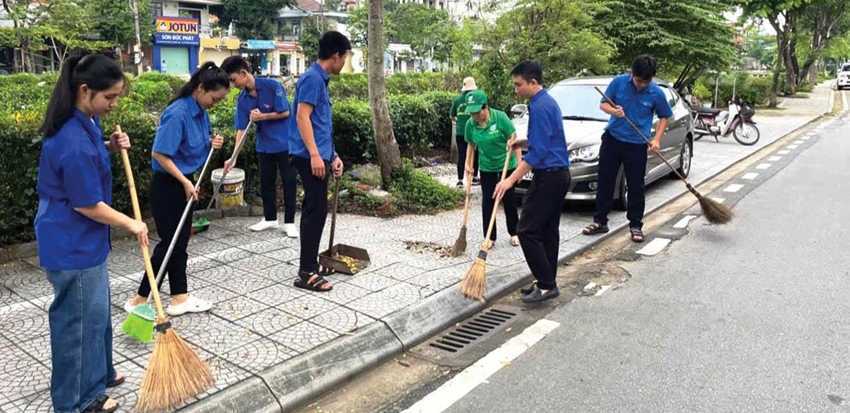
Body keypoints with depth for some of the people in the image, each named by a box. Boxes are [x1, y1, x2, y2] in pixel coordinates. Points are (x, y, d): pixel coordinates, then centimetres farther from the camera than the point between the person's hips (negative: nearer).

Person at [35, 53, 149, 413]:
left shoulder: (85, 122, 1)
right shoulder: (73, 141, -29)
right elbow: (87, 205, -23)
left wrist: (110, 148, 2)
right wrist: (131, 223, -10)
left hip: (83, 238, 10)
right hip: (72, 244, -10)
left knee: (96, 310, 23)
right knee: (79, 318, 5)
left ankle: (97, 373, 42)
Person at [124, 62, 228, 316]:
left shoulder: (201, 111, 4)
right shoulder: (177, 113, -23)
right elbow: (159, 154, -23)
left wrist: (211, 144, -3)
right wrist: (185, 181, -20)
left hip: (184, 183, 8)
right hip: (167, 186, -8)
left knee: (180, 242, 12)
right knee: (169, 242, -2)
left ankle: (180, 298, 21)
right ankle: (140, 300, 12)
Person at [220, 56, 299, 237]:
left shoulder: (272, 86, -18)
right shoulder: (242, 99, -3)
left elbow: (285, 112, -15)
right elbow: (241, 129, -4)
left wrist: (262, 116, -19)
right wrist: (234, 157, -9)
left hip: (284, 142, -5)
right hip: (264, 145, 6)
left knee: (288, 182, 1)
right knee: (266, 182, 12)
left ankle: (289, 222, 8)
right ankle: (270, 218, 26)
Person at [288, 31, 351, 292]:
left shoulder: (321, 80, 18)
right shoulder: (312, 78, -11)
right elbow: (302, 117, -20)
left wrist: (333, 155, 23)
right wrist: (315, 155, -25)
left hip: (319, 155, 10)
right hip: (310, 157, -10)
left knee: (314, 209, 14)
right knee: (316, 210, -9)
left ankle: (311, 263, 24)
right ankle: (306, 273, -4)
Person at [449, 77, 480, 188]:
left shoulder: (457, 99, 2)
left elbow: (452, 116, 11)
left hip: (460, 132, 2)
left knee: (461, 155, 5)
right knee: (474, 155, 13)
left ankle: (460, 180, 1)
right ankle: (474, 178, 21)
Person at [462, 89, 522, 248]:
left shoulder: (500, 117, -19)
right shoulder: (470, 124, -8)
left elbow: (514, 139, -14)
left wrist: (520, 162, -16)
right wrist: (468, 163, -1)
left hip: (507, 165, -3)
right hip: (487, 168, 3)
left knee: (509, 200, 6)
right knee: (487, 202, 2)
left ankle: (514, 233, 24)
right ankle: (490, 237, 12)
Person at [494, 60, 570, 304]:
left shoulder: (539, 107, -18)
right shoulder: (548, 101, 14)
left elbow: (538, 153, -23)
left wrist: (511, 179, -23)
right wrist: (522, 142, 14)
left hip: (548, 176, -11)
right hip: (559, 174, 11)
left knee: (527, 231, -7)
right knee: (549, 230, 12)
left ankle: (546, 285, -4)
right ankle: (547, 282, 19)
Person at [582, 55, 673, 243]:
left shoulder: (657, 93, -7)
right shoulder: (619, 82, -7)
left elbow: (664, 117, 7)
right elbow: (603, 104, 2)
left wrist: (657, 139, -6)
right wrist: (613, 110, -21)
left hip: (637, 145, -1)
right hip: (612, 139, 1)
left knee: (636, 187, 3)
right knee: (605, 181, 7)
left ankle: (635, 225, 17)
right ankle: (600, 221, 19)